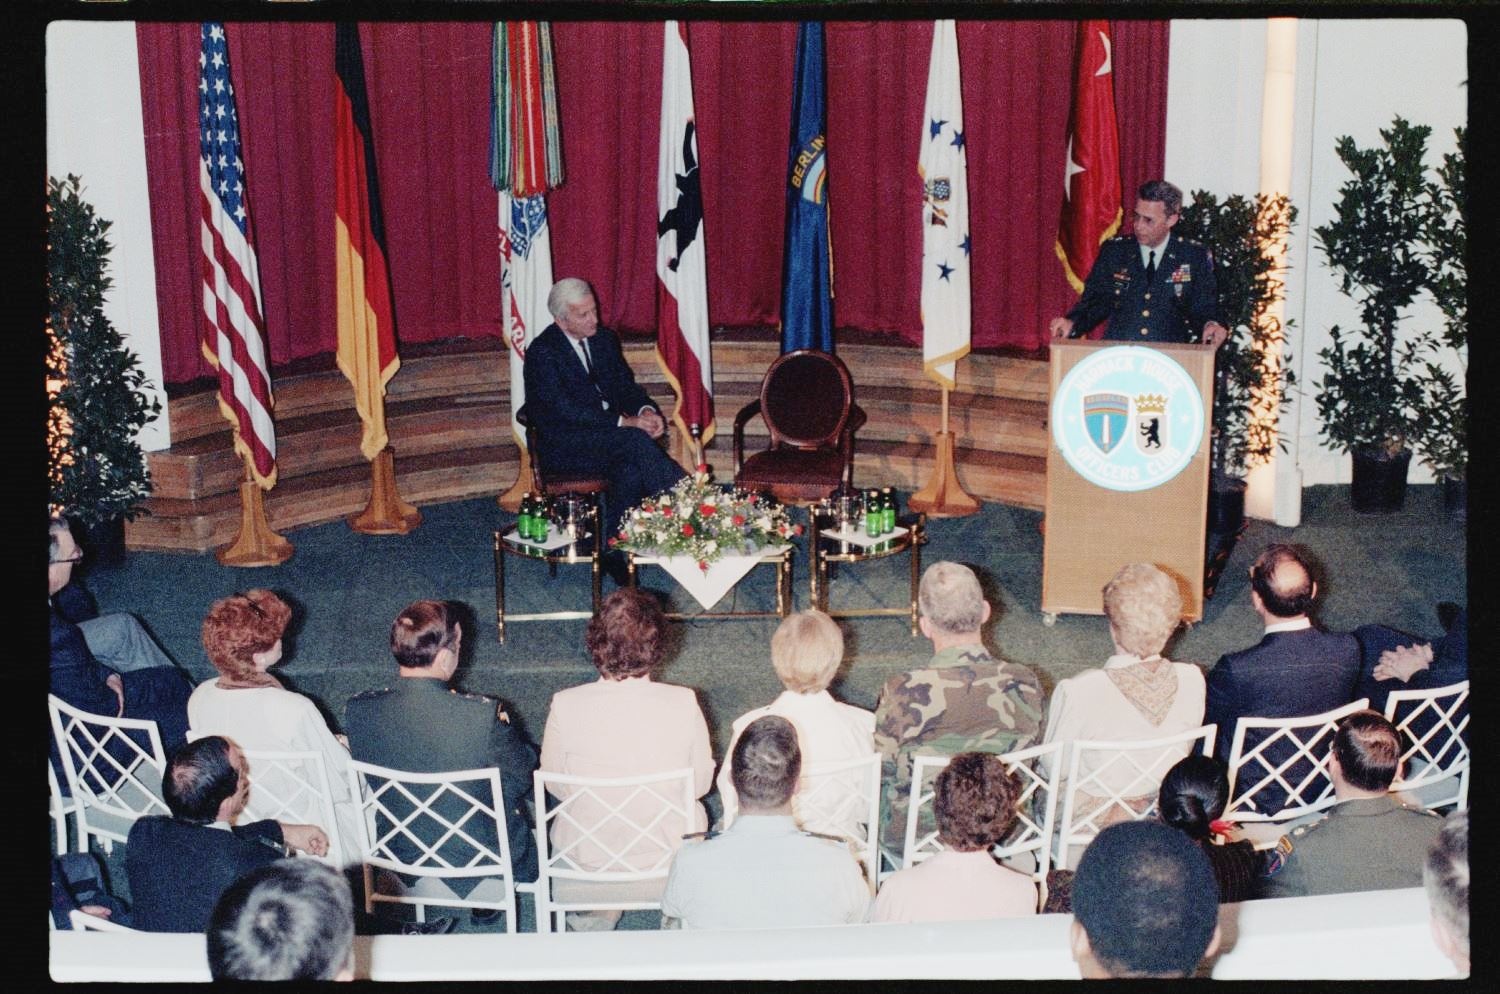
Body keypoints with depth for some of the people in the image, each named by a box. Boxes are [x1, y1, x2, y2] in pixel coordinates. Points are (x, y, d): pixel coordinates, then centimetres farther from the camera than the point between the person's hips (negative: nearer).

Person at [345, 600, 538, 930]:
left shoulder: (357, 710, -18)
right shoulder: (484, 714, -30)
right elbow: (520, 779, -13)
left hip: (401, 872, 4)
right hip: (480, 876, -4)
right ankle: (487, 905, 40)